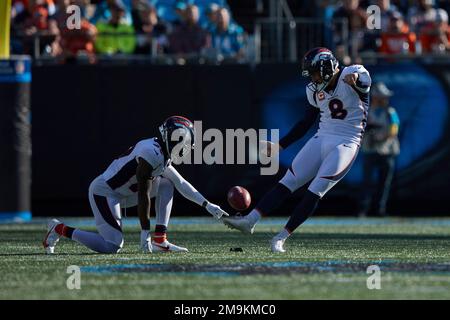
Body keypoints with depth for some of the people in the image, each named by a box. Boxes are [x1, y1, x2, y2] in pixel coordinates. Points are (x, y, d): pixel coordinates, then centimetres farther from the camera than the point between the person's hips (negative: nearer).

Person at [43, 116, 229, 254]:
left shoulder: (163, 156, 9)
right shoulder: (151, 154, -22)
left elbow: (181, 184, 21)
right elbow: (143, 196, -22)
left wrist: (207, 205, 19)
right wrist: (145, 232, -20)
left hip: (121, 193, 10)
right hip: (104, 191, -10)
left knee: (166, 184, 7)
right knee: (112, 247, -15)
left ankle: (160, 241, 3)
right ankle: (60, 229, -1)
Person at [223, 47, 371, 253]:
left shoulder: (350, 75, -10)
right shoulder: (315, 90, 9)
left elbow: (365, 81, -34)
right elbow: (306, 124, 19)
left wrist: (355, 79, -59)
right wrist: (280, 146, 18)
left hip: (346, 144, -6)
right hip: (321, 139, 6)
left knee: (315, 191, -15)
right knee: (288, 182, -3)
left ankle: (281, 237, -12)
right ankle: (250, 220, -9)